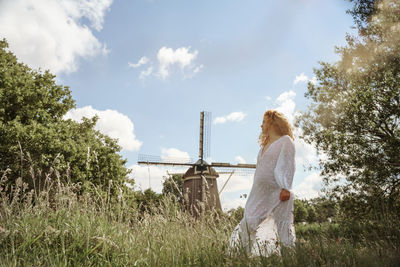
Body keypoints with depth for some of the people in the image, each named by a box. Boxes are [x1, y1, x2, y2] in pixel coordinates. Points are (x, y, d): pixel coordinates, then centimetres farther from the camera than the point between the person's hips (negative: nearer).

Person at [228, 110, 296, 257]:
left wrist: (286, 188, -21)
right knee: (251, 224, 2)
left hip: (276, 195, -8)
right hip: (261, 194, 8)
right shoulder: (265, 145, 24)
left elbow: (287, 166, -11)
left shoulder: (285, 141, 0)